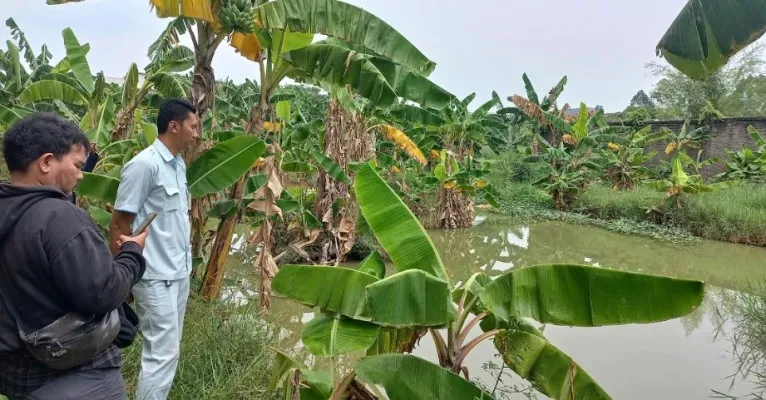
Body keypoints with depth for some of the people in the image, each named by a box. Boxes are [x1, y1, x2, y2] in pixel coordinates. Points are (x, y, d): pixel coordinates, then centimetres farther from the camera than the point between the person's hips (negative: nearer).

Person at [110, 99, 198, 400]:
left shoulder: (178, 164, 9)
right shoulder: (144, 165, -16)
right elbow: (119, 225, -14)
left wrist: (185, 262, 16)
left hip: (179, 272, 8)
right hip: (156, 277, -8)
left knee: (168, 349, 16)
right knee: (162, 354, -3)